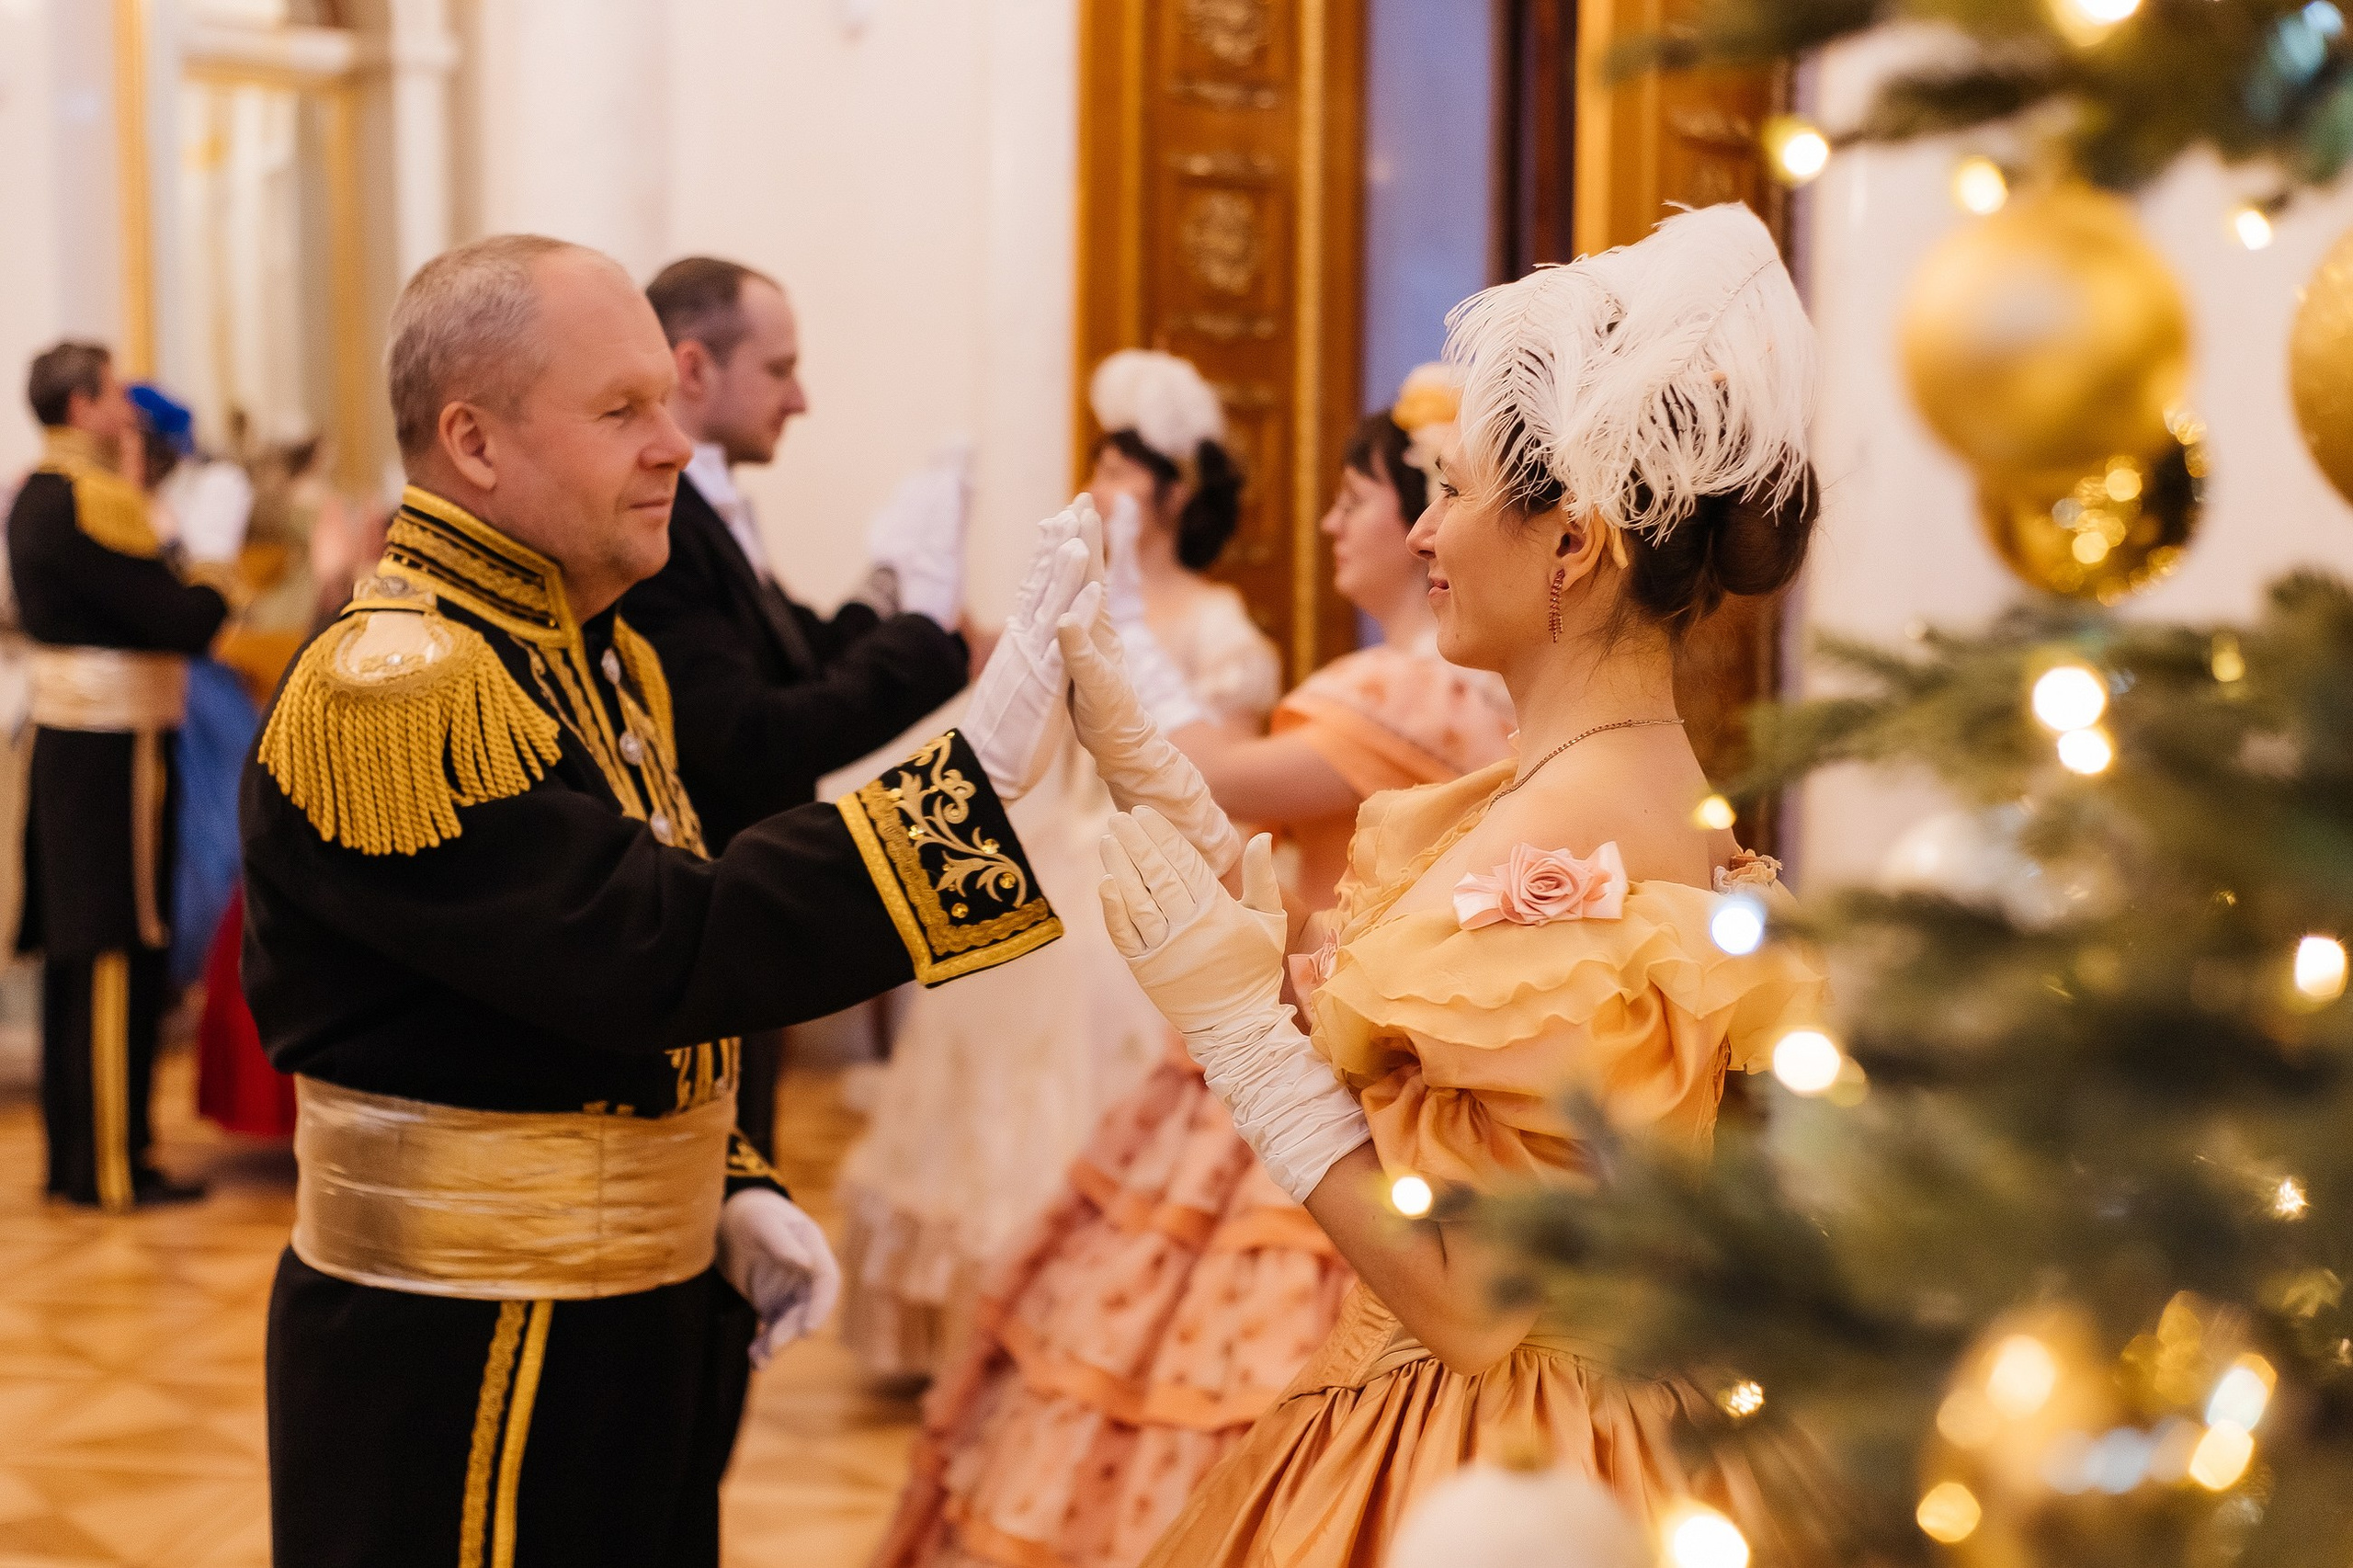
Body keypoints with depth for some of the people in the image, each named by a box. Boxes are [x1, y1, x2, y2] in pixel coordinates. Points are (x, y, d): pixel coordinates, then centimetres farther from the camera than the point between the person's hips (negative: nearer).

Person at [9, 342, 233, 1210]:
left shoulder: (37, 497, 14)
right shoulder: (89, 503, -17)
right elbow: (182, 623, -20)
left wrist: (131, 490, 16)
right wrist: (219, 583, 0)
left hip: (68, 742, 10)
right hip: (115, 751, -10)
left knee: (79, 958, 14)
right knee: (120, 956, -4)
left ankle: (73, 1154, 23)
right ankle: (111, 1168, 1)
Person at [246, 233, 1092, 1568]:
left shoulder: (602, 656, 9)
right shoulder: (387, 692, -21)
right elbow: (659, 954, -29)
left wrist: (731, 1192, 6)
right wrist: (973, 773, -29)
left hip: (639, 1311, 9)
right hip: (456, 1356, -8)